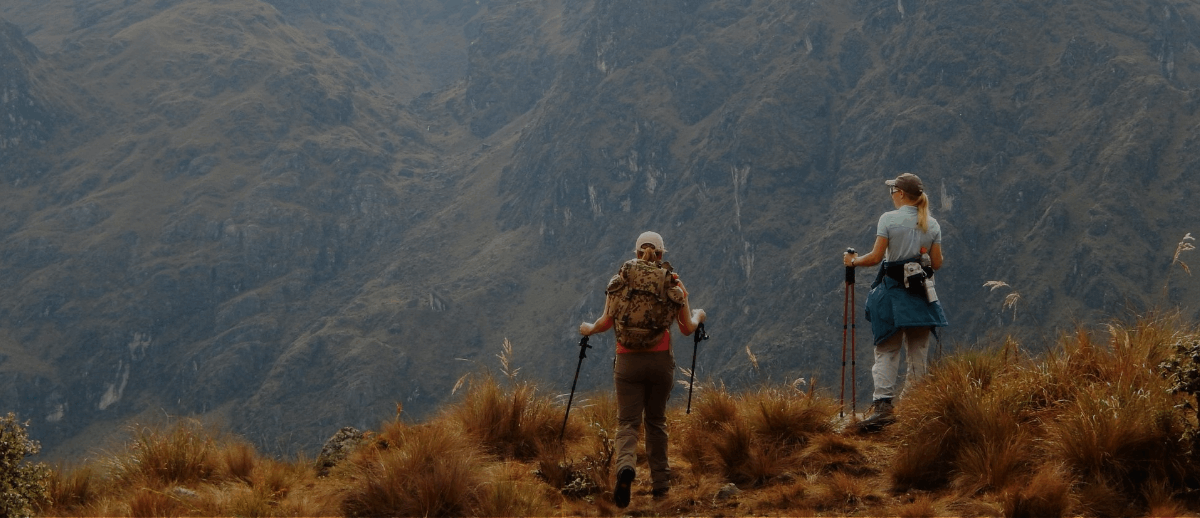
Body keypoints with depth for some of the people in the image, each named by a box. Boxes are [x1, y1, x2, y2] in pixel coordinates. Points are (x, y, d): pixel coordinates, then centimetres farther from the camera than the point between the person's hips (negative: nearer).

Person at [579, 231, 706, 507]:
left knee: (628, 422, 0)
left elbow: (607, 322, -3)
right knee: (656, 421, 16)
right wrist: (698, 316, 27)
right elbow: (687, 328, 5)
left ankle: (626, 467, -30)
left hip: (628, 360, -1)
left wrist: (589, 328, 18)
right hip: (661, 360, 1)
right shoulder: (673, 284, 2)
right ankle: (660, 482, 20)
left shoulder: (621, 280, 2)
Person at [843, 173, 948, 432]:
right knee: (919, 352, 9)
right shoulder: (932, 224, 6)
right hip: (921, 293, 4)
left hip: (893, 289, -4)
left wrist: (853, 261, 7)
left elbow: (876, 257, -10)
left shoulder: (889, 219, -7)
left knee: (886, 351, -4)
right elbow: (937, 263, 7)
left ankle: (882, 404, -17)